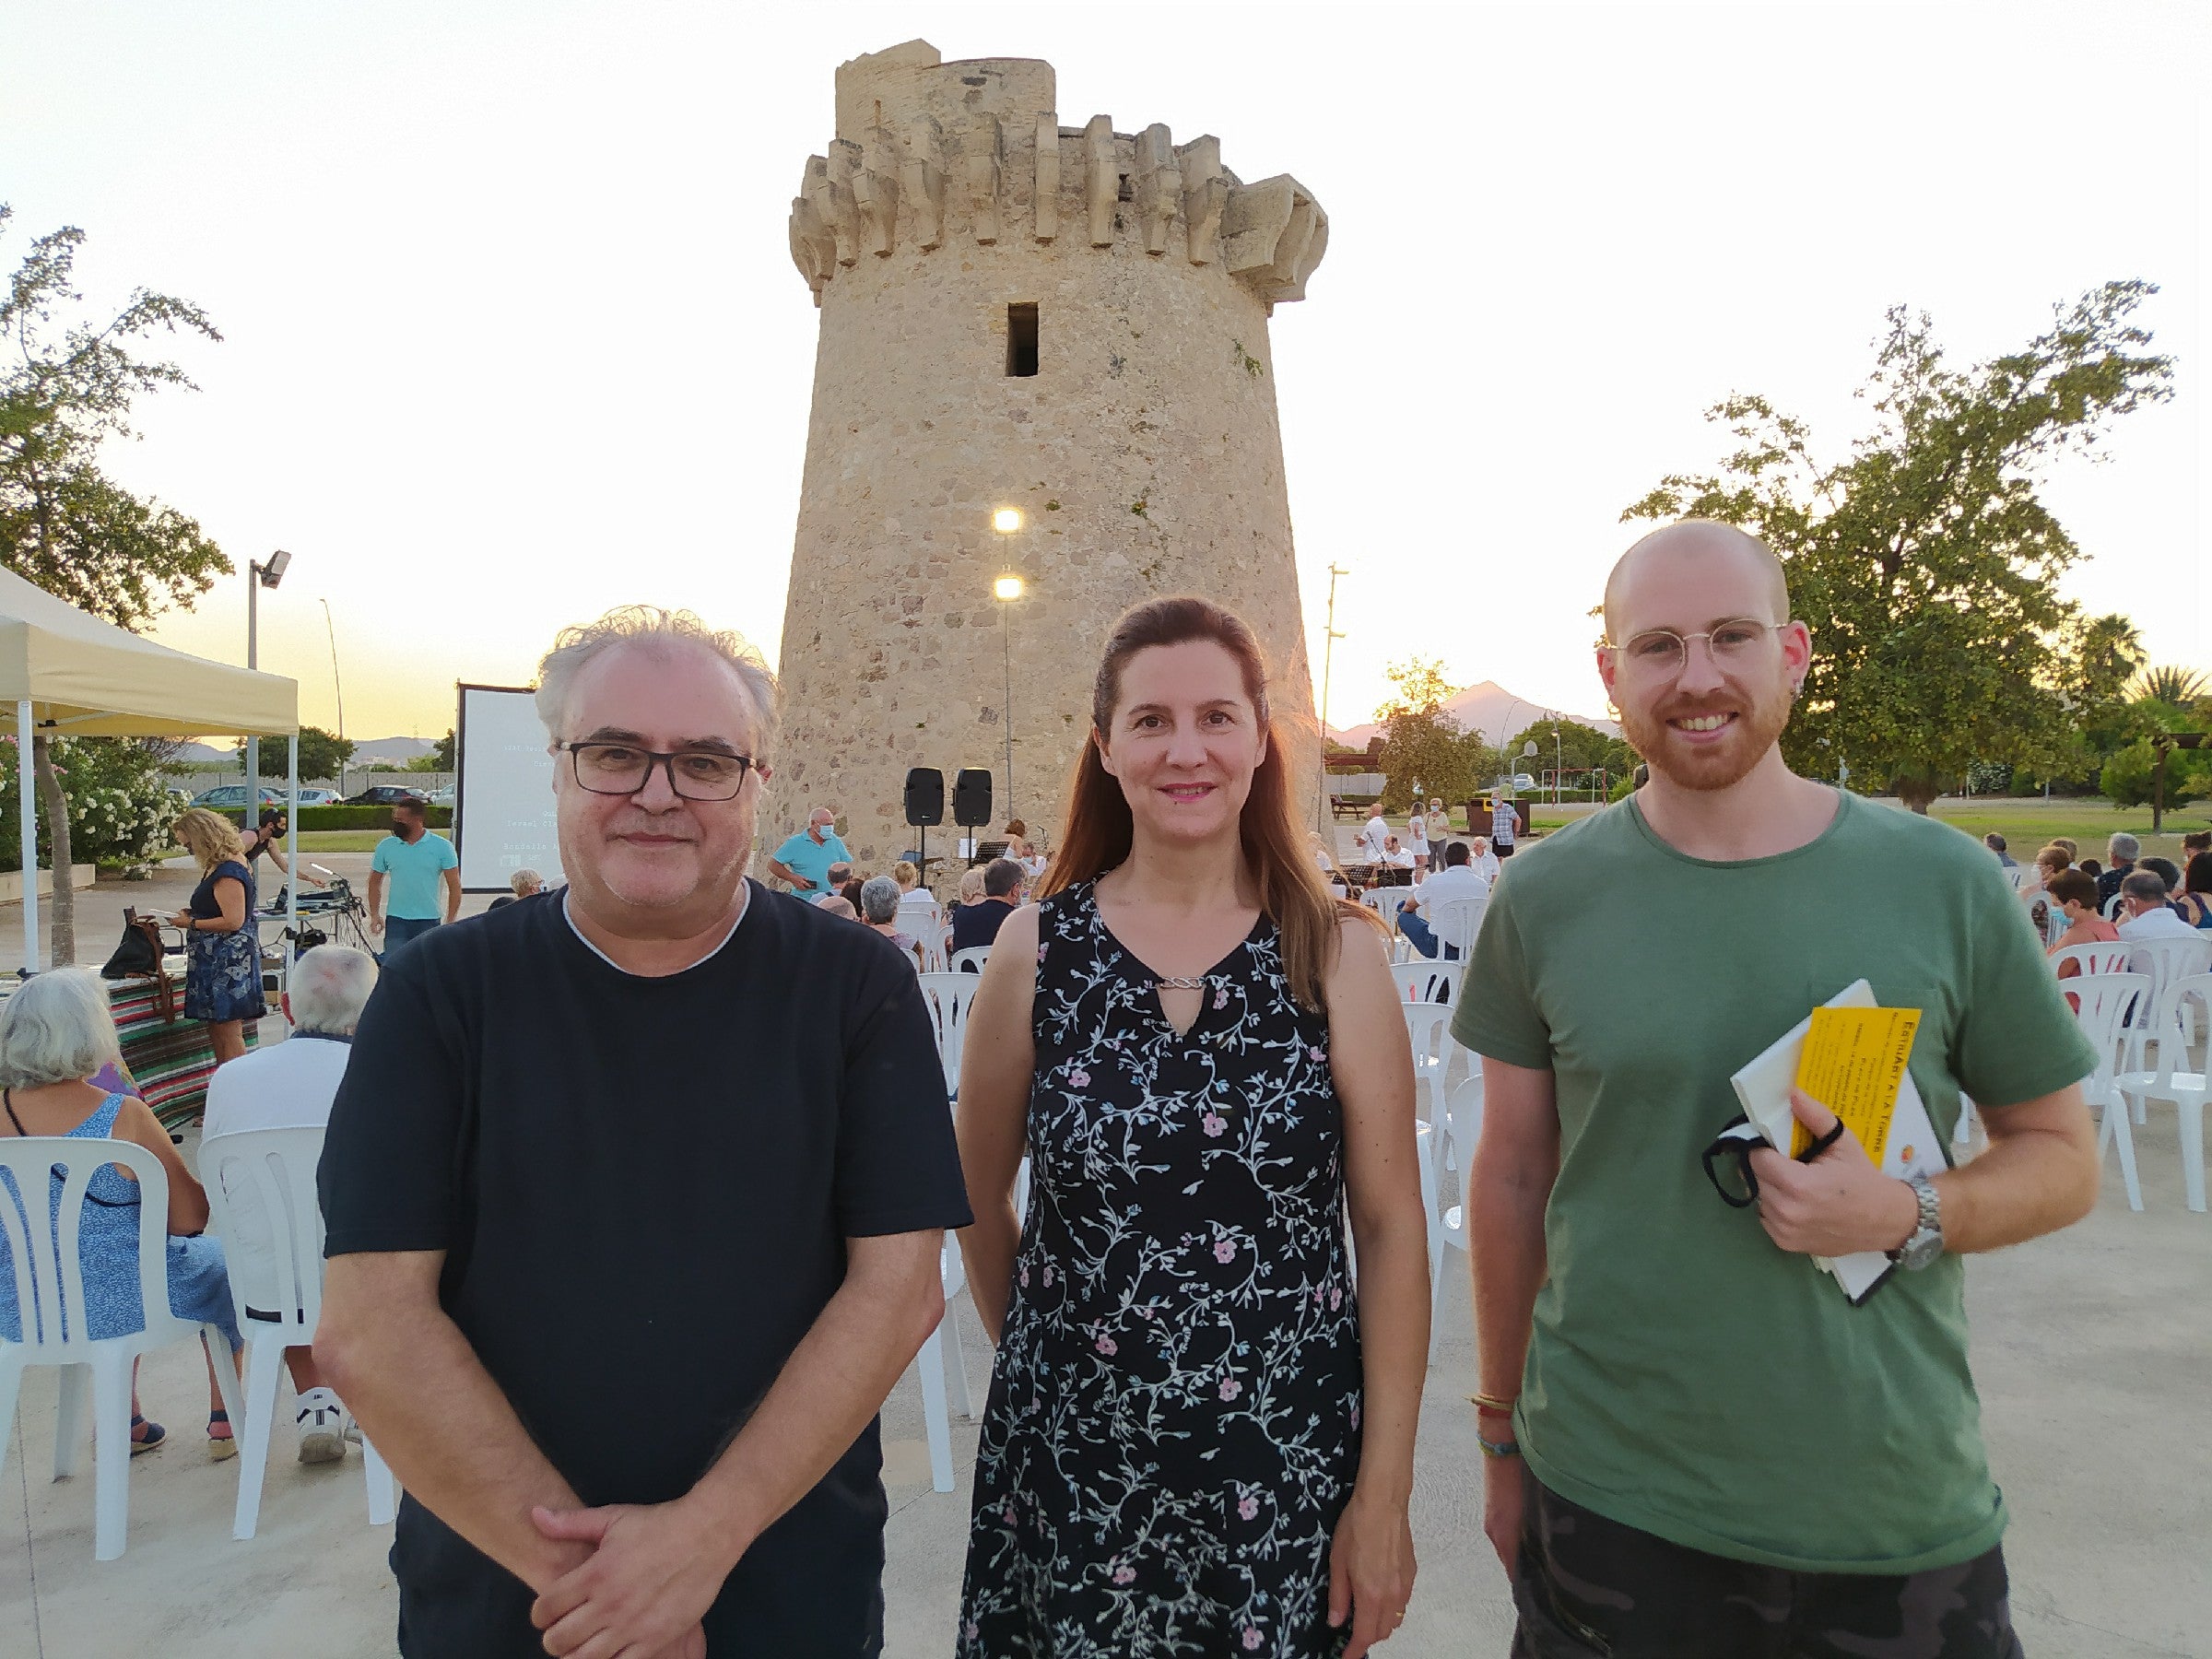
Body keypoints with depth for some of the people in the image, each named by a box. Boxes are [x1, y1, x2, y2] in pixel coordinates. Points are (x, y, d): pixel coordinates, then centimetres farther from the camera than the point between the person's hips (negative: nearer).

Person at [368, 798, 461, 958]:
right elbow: (375, 883, 13)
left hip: (429, 921, -1)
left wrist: (450, 922, -7)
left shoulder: (442, 847, -3)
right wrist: (375, 915, 1)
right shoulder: (386, 847, 4)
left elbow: (454, 886, -2)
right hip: (396, 921, 1)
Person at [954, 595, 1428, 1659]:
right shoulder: (1036, 950, -6)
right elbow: (978, 1204, 5)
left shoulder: (1336, 953, -7)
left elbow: (1392, 1230, -5)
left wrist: (1385, 1493, -6)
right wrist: (1043, 1362, 7)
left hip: (1287, 1476, 0)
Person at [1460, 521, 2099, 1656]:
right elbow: (1511, 1176, 2)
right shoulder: (1544, 898, -6)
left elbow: (2064, 1158, 4)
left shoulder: (1945, 883, -5)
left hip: (1901, 1513, 1)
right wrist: (1501, 1438, 7)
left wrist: (1910, 1215, -17)